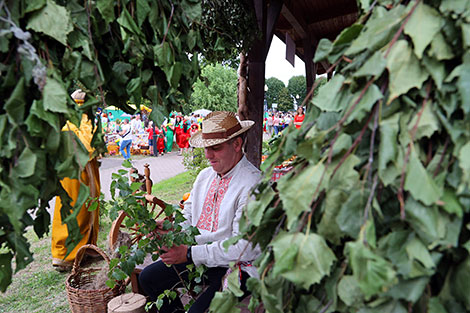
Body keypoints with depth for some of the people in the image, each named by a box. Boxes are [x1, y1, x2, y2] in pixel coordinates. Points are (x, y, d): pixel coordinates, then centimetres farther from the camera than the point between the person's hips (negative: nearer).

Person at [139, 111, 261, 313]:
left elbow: (243, 246, -24)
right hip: (196, 258, 8)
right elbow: (189, 216, 15)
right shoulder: (205, 176, 7)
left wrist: (190, 254, -22)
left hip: (235, 266, -7)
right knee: (148, 277, 9)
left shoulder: (253, 184, -20)